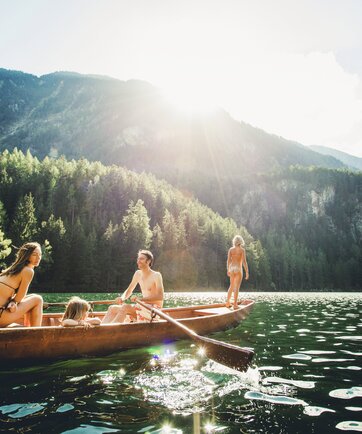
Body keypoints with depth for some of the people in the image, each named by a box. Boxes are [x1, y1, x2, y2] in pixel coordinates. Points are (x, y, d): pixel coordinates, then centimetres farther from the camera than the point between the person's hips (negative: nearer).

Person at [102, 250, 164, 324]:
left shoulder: (156, 275, -10)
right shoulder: (138, 274, 10)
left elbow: (160, 297, -21)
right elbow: (129, 290, 17)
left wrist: (140, 299, -30)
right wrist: (122, 298, -7)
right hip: (143, 307, 8)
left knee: (125, 308, -30)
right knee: (112, 308, -6)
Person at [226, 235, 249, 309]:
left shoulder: (230, 249, 4)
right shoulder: (242, 250, -6)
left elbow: (228, 260, 1)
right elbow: (244, 262, -10)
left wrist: (228, 270, 10)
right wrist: (247, 272, -6)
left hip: (231, 268, 4)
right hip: (238, 269, -4)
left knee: (231, 286, 18)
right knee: (236, 287, -1)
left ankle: (227, 302, 18)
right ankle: (235, 304, -2)